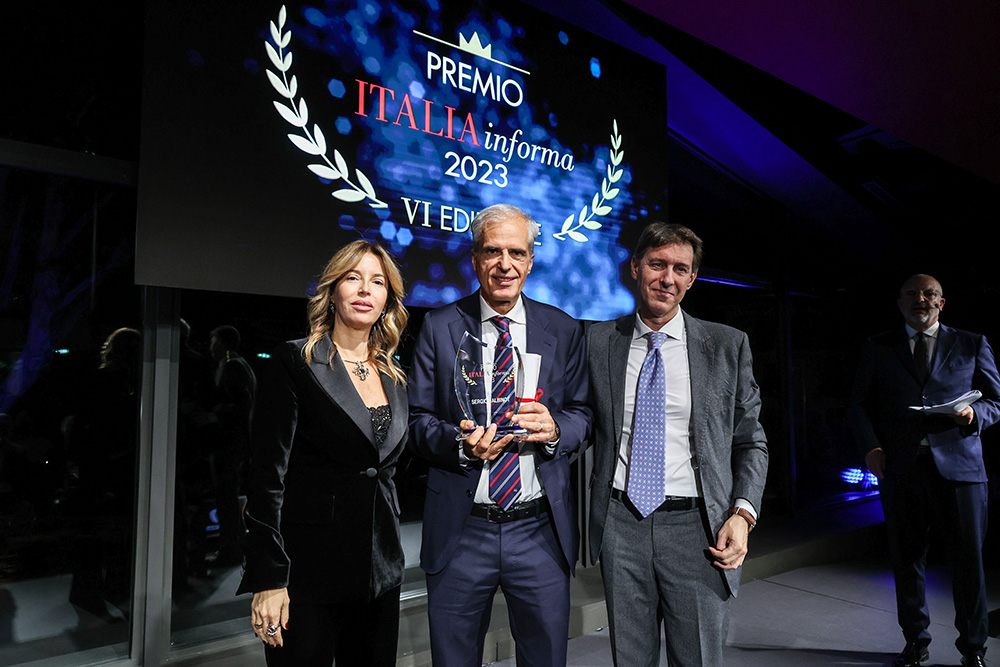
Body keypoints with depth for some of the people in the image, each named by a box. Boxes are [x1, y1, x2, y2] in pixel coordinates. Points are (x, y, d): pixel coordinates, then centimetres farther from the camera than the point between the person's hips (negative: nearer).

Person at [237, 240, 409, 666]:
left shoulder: (393, 378, 9)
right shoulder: (296, 362, -7)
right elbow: (268, 473, -12)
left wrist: (388, 559, 15)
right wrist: (269, 579, -15)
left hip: (379, 572, 6)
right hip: (310, 570, -5)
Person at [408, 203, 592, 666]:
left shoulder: (563, 330, 3)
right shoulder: (439, 327, -1)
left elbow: (582, 415, 5)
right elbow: (418, 420, -1)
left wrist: (554, 429, -17)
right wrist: (462, 445, -21)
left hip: (541, 531, 1)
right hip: (459, 532, 0)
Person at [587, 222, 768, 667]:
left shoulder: (728, 345, 1)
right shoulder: (598, 341, 3)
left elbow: (750, 441, 5)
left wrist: (742, 513, -8)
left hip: (696, 528, -1)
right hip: (620, 524, 1)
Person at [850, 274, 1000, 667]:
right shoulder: (878, 349, 12)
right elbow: (860, 405, 12)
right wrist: (871, 446, -3)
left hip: (959, 467, 0)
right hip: (900, 469, 1)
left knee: (968, 560, 4)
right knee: (907, 560, 7)